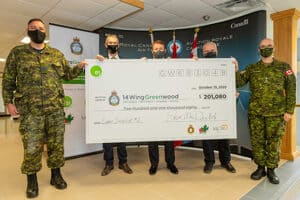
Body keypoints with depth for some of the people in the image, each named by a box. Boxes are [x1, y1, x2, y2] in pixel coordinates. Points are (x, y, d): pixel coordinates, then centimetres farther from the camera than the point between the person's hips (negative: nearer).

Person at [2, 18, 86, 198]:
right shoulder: (17, 53, 7)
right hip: (30, 109, -1)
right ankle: (32, 180, 23)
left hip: (56, 108, 2)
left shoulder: (57, 54, 12)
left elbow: (67, 74, 17)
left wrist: (79, 67, 0)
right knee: (32, 146, 4)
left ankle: (56, 175, 26)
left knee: (56, 143, 8)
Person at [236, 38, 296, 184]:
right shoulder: (251, 68, 8)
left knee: (274, 142, 6)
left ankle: (271, 170, 22)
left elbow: (291, 90, 2)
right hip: (255, 113, 1)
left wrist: (289, 110, -4)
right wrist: (235, 69, -17)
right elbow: (238, 82, -2)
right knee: (257, 141, 8)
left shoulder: (284, 67, 4)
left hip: (276, 113, -1)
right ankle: (260, 168, 24)